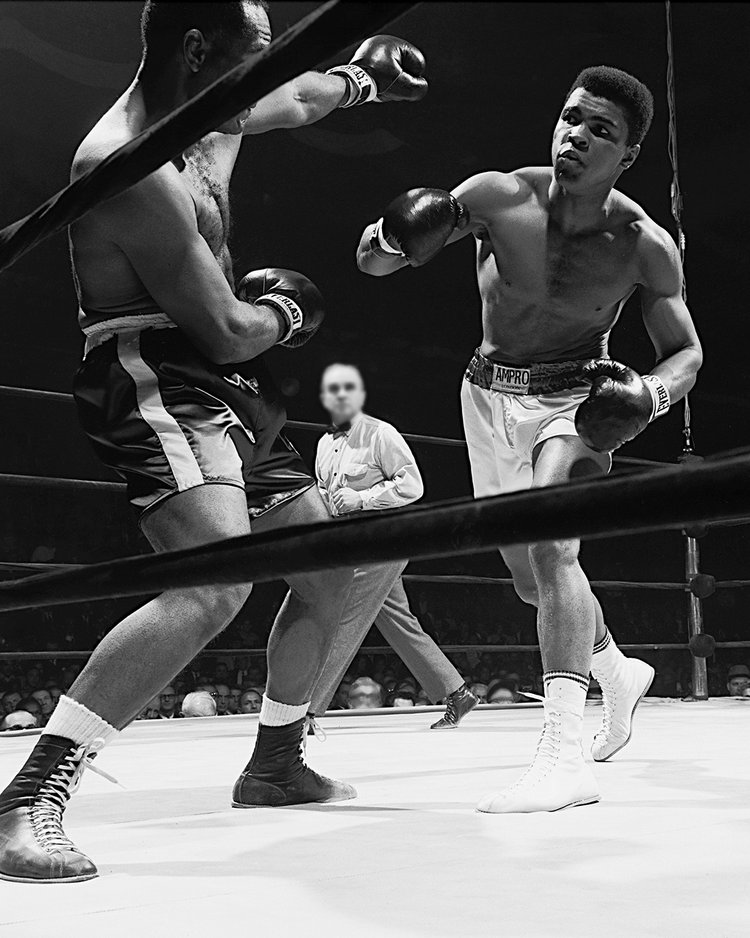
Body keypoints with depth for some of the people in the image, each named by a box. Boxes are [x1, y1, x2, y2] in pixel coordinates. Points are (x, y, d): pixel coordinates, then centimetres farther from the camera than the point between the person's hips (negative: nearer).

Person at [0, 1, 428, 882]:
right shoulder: (133, 169, -23)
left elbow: (292, 101, 33)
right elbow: (227, 331, -21)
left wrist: (360, 77, 39)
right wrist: (288, 310, -2)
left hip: (224, 383, 10)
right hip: (155, 379, -10)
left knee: (333, 574, 16)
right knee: (217, 584, -33)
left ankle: (274, 764, 34)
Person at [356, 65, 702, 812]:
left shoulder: (645, 247, -19)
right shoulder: (497, 197, -17)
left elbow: (685, 350, -5)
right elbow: (370, 261, -13)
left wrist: (651, 393, -28)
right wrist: (395, 238, -37)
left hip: (574, 399, -3)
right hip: (489, 395, 4)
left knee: (550, 546, -30)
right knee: (532, 579, 14)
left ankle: (565, 756, -29)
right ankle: (618, 673, 43)